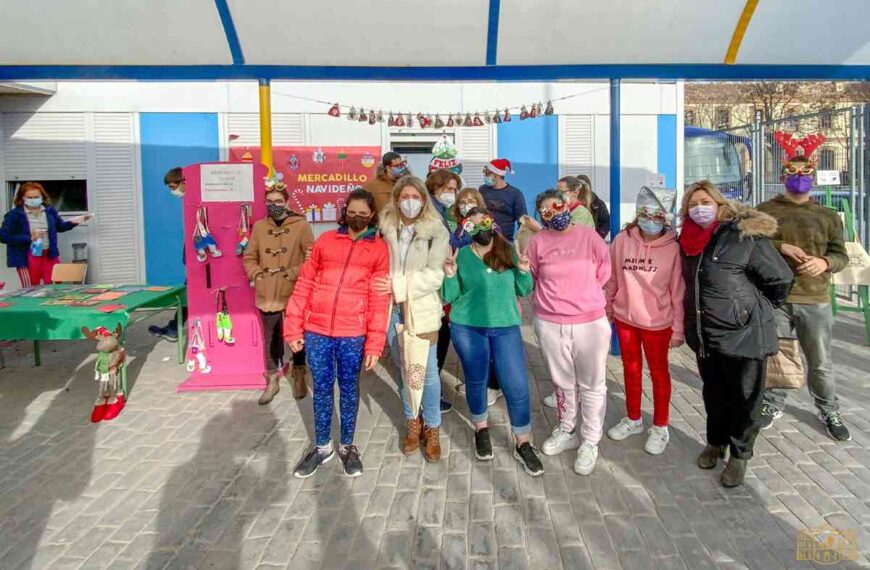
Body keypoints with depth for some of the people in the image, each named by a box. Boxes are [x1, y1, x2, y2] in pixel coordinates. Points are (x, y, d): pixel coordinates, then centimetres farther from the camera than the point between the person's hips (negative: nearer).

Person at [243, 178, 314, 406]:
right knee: (271, 338, 13)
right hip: (267, 294, 3)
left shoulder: (301, 225, -6)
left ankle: (299, 376, 32)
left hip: (294, 294, -3)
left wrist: (292, 274, -17)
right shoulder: (259, 227, 5)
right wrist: (257, 274, -6)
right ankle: (272, 380, 28)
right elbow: (249, 257, 10)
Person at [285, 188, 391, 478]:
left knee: (349, 389, 11)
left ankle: (347, 446, 29)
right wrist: (293, 328, 1)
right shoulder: (326, 240, 7)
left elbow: (379, 300, -2)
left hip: (352, 334, -1)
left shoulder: (379, 248, 2)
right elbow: (304, 285, 6)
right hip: (316, 330, 2)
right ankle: (322, 446, 29)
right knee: (321, 388, 12)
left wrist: (374, 343, -7)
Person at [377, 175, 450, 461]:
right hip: (391, 308, 3)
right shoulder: (386, 227, 5)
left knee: (427, 370, 3)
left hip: (421, 308, -3)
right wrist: (388, 288, -5)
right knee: (403, 368, 14)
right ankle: (412, 421, 33)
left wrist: (399, 285, -17)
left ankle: (432, 428, 21)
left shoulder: (436, 231, -5)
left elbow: (434, 275, -11)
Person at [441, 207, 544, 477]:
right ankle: (481, 430, 38)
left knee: (517, 386, -1)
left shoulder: (509, 251, 3)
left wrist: (524, 271, -11)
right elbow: (449, 297, 0)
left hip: (506, 328, 1)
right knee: (476, 381, 14)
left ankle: (523, 445, 15)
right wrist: (449, 276, -17)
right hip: (468, 328, 0)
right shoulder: (460, 255, -1)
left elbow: (523, 291, 8)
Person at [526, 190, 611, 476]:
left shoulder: (588, 235, -5)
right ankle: (566, 431, 38)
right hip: (550, 324, 2)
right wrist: (551, 299, 8)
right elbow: (531, 277, 8)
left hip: (590, 322, -1)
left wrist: (584, 294, 7)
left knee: (592, 385, 9)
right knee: (562, 383, 19)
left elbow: (605, 270, 1)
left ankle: (590, 442, 24)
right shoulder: (537, 241, -2)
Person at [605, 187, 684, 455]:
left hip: (657, 322, -3)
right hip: (624, 317, 3)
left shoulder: (672, 247, -14)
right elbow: (612, 278, 3)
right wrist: (607, 307, 9)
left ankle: (660, 427, 31)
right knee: (631, 369, 19)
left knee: (658, 372, 15)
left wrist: (678, 327, -6)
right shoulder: (622, 240, -8)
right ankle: (633, 419, 39)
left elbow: (678, 290, -9)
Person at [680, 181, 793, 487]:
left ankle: (739, 455, 26)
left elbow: (781, 278, -10)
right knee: (713, 393, 20)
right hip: (704, 334, 6)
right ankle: (716, 442, 40)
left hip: (743, 333, -6)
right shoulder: (689, 242, 5)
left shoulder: (746, 236, -14)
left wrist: (756, 309, 2)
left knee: (744, 399, 9)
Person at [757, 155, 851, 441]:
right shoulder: (766, 210, 4)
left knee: (821, 362, 9)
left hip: (815, 300, 1)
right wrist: (780, 247, -18)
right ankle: (773, 404, 27)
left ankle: (829, 411, 27)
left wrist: (825, 262, -14)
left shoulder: (828, 216, 8)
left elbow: (841, 255, 8)